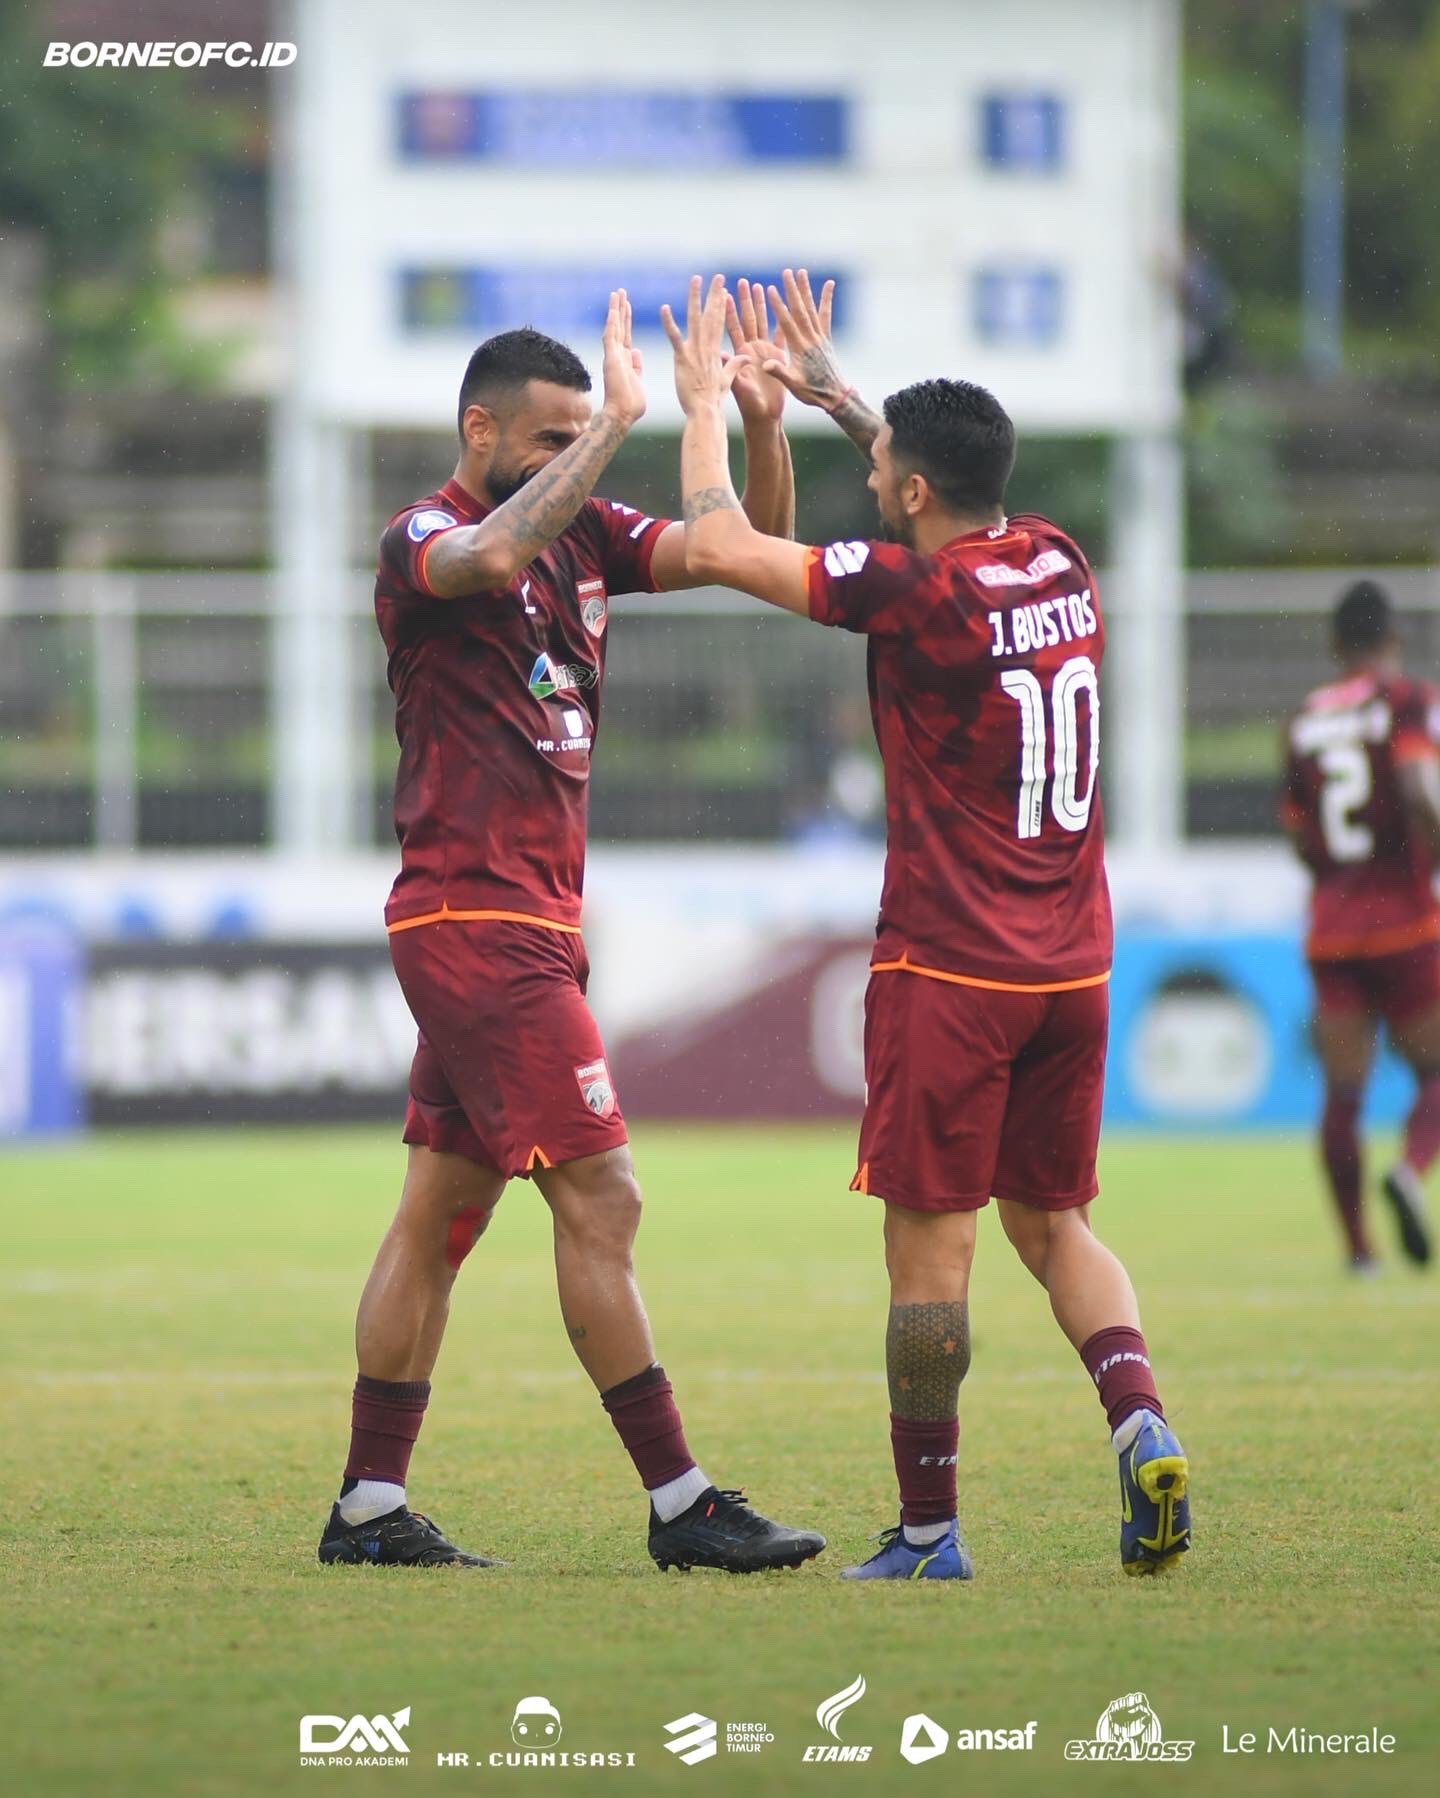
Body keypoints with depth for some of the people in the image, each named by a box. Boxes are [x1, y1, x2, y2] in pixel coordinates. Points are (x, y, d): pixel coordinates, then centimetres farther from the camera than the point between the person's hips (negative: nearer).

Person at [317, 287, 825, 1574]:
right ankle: (679, 1503, -9)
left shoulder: (584, 533, 13)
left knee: (443, 1211, 9)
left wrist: (764, 427, -7)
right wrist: (619, 421, -31)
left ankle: (371, 1506, 11)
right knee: (600, 1200, -10)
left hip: (529, 924, 8)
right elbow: (493, 556, -35)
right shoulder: (423, 541, -10)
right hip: (478, 921, -8)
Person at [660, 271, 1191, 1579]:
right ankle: (1142, 1420, -7)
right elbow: (958, 496, 28)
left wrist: (706, 404, 6)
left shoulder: (915, 591, -14)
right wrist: (836, 395, 33)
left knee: (930, 1248, 0)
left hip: (951, 968, -7)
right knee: (1055, 1225, 16)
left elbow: (717, 547, -9)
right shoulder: (1057, 564, 5)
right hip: (1071, 967, 7)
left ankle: (929, 1529, 3)